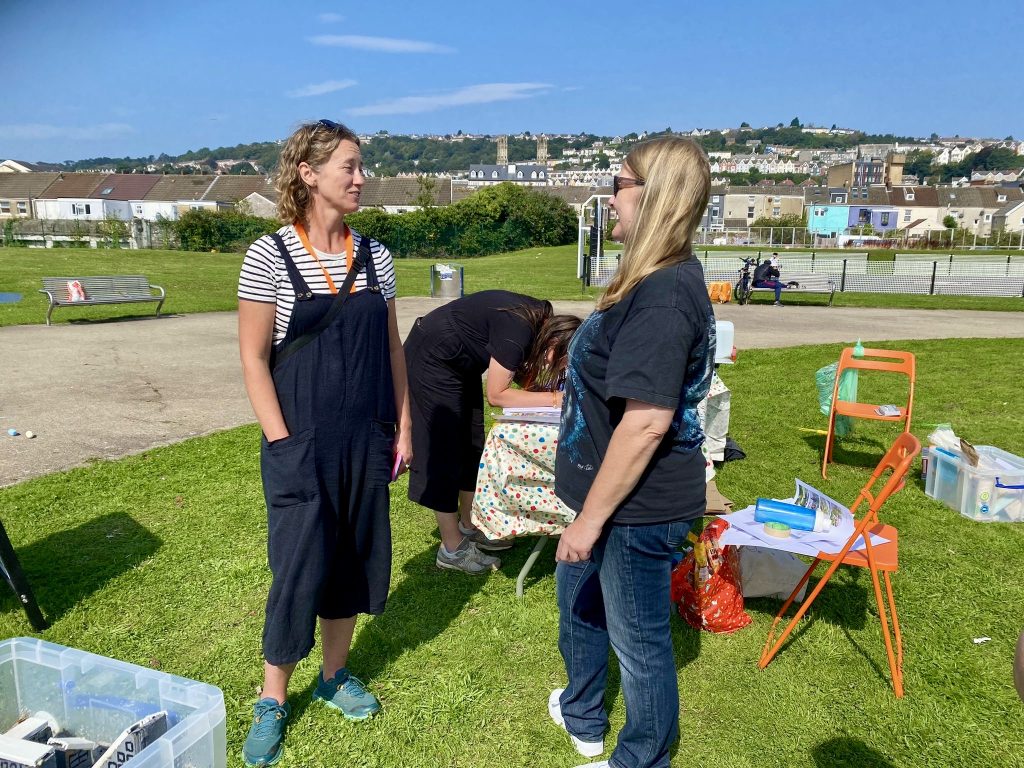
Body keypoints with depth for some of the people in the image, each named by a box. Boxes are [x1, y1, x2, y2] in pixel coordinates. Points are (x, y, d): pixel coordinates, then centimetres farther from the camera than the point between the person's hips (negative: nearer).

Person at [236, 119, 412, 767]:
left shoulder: (373, 255, 5)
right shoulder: (270, 255, -8)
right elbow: (254, 357, -8)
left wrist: (403, 425, 8)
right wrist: (281, 442, -12)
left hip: (366, 440, 5)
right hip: (302, 443, -4)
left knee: (357, 559, 13)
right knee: (300, 570, 0)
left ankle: (336, 672, 35)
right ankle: (273, 701, 22)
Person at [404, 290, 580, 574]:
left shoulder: (541, 320, -7)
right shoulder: (517, 331, -32)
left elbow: (519, 372, 0)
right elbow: (496, 394, -26)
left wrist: (551, 391, -16)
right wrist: (553, 399, -23)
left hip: (461, 362, 9)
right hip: (431, 359, -9)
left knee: (470, 443, 13)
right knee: (443, 448, -4)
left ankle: (469, 527, 26)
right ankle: (452, 548, 5)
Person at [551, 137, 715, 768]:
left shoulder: (663, 295, -26)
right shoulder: (666, 281, 7)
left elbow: (646, 420, -30)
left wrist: (591, 518, -22)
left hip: (637, 507, -11)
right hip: (615, 494, 11)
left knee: (639, 642, 11)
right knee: (577, 597, 29)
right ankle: (584, 717, 52)